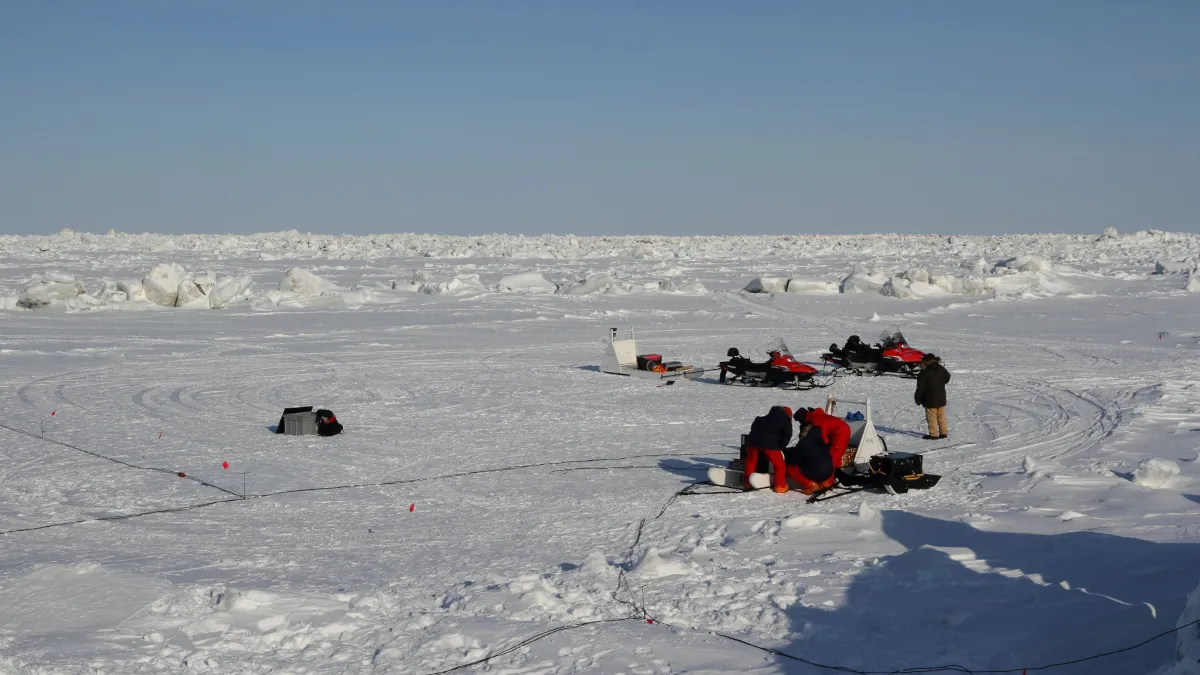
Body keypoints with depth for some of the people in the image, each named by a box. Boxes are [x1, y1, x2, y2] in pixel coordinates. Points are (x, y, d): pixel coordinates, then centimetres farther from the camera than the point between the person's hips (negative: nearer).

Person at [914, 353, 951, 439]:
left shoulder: (925, 372, -17)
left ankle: (934, 434, 1)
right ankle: (944, 432, 18)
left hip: (930, 400, -6)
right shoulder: (941, 369, 1)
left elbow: (920, 387, -15)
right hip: (941, 399, 6)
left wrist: (917, 398, -4)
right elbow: (947, 378, 20)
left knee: (931, 417, 0)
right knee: (941, 416, 14)